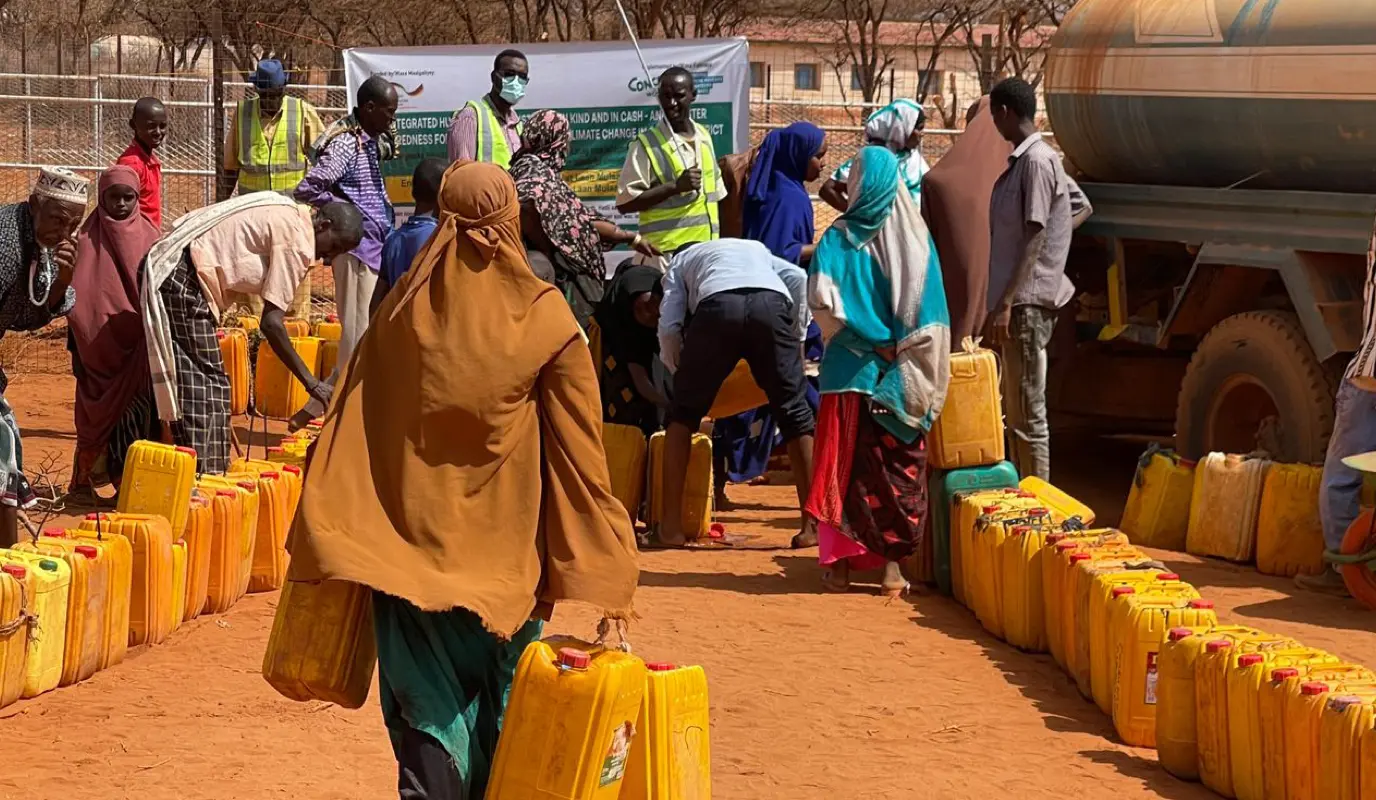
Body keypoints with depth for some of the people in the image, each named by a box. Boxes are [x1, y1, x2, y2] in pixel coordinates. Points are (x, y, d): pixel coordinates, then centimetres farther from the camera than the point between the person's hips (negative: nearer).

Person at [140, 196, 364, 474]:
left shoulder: (288, 216, 15)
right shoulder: (296, 241, -13)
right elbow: (271, 322, -16)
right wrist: (312, 383, -11)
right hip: (183, 281, -10)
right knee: (205, 388, -7)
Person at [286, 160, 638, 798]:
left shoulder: (402, 310, -3)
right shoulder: (545, 318, -8)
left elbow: (349, 432, -3)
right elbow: (579, 451, -9)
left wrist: (328, 546, 0)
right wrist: (604, 569, -4)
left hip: (412, 545, 1)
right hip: (505, 548, -1)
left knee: (427, 708, 5)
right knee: (501, 710, 15)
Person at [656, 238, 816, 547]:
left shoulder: (681, 260, 36)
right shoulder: (757, 249, 42)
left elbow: (669, 325, 19)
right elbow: (798, 278, 19)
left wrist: (681, 371, 33)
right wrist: (798, 336, 26)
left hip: (717, 304, -1)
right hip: (772, 303, 1)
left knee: (683, 414, 16)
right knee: (794, 413, 13)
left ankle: (671, 525, 13)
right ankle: (814, 523, 8)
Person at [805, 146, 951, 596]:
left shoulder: (840, 237, -6)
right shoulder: (917, 238, -1)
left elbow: (822, 297, -17)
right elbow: (931, 315, -4)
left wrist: (867, 339, -8)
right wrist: (895, 345, 2)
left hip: (851, 368, -1)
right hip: (902, 374, 1)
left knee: (844, 462, 7)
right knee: (899, 466, 8)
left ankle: (839, 562, 7)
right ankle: (892, 563, 7)